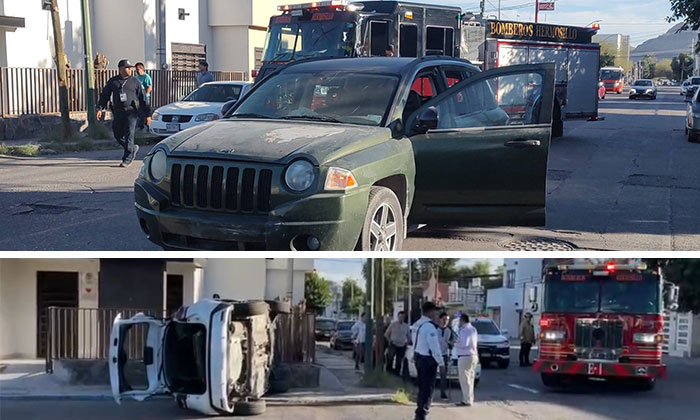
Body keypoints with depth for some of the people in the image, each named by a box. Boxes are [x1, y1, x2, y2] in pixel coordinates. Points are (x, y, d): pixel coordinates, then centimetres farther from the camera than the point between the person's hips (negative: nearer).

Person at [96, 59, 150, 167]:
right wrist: (100, 108, 0)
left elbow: (143, 98, 7)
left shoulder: (135, 81, 6)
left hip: (131, 111, -3)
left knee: (128, 135, -11)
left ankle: (127, 158, -6)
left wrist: (147, 114, 5)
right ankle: (133, 149, 30)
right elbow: (104, 95, 12)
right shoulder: (112, 81, 10)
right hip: (118, 112, 3)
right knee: (118, 135, 6)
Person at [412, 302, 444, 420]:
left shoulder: (417, 324, 11)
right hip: (428, 359, -10)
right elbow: (434, 346, -20)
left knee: (422, 387, 17)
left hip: (418, 357, 10)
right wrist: (440, 362, -15)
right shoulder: (429, 326, -19)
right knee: (428, 388, -4)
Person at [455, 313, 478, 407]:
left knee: (464, 380, -6)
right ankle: (470, 399, 18)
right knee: (470, 379, 15)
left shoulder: (464, 330, -16)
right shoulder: (473, 329, 15)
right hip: (473, 356, 10)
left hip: (465, 357, -10)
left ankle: (467, 400, -6)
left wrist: (454, 344, -10)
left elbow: (463, 344, -24)